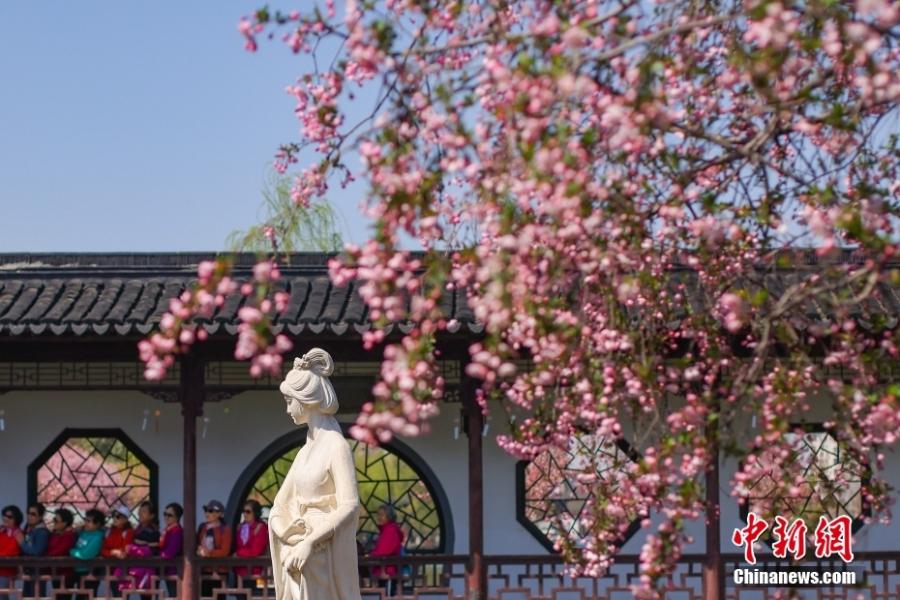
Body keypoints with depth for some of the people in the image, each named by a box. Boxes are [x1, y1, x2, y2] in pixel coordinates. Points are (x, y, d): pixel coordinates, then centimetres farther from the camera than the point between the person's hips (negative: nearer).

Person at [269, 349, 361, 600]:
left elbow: (349, 506, -17)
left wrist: (310, 541, -20)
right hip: (298, 558, 8)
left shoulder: (336, 446, -8)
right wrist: (290, 533, -4)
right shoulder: (306, 450, 16)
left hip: (323, 558, -8)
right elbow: (279, 508, 16)